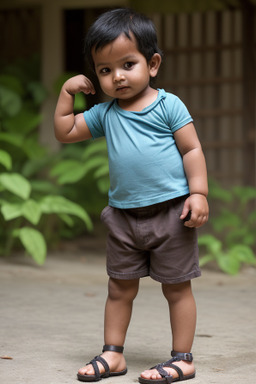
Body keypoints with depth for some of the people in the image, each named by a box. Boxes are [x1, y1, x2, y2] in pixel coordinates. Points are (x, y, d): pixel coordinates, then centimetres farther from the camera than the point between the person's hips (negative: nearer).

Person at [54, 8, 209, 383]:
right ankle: (113, 354, 22)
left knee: (176, 288, 4)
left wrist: (198, 193, -14)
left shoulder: (168, 105, -6)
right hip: (124, 214, 5)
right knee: (120, 288, 11)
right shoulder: (105, 114, 8)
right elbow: (64, 131, 15)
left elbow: (192, 150, -6)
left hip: (170, 211, -5)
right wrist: (67, 91, 8)